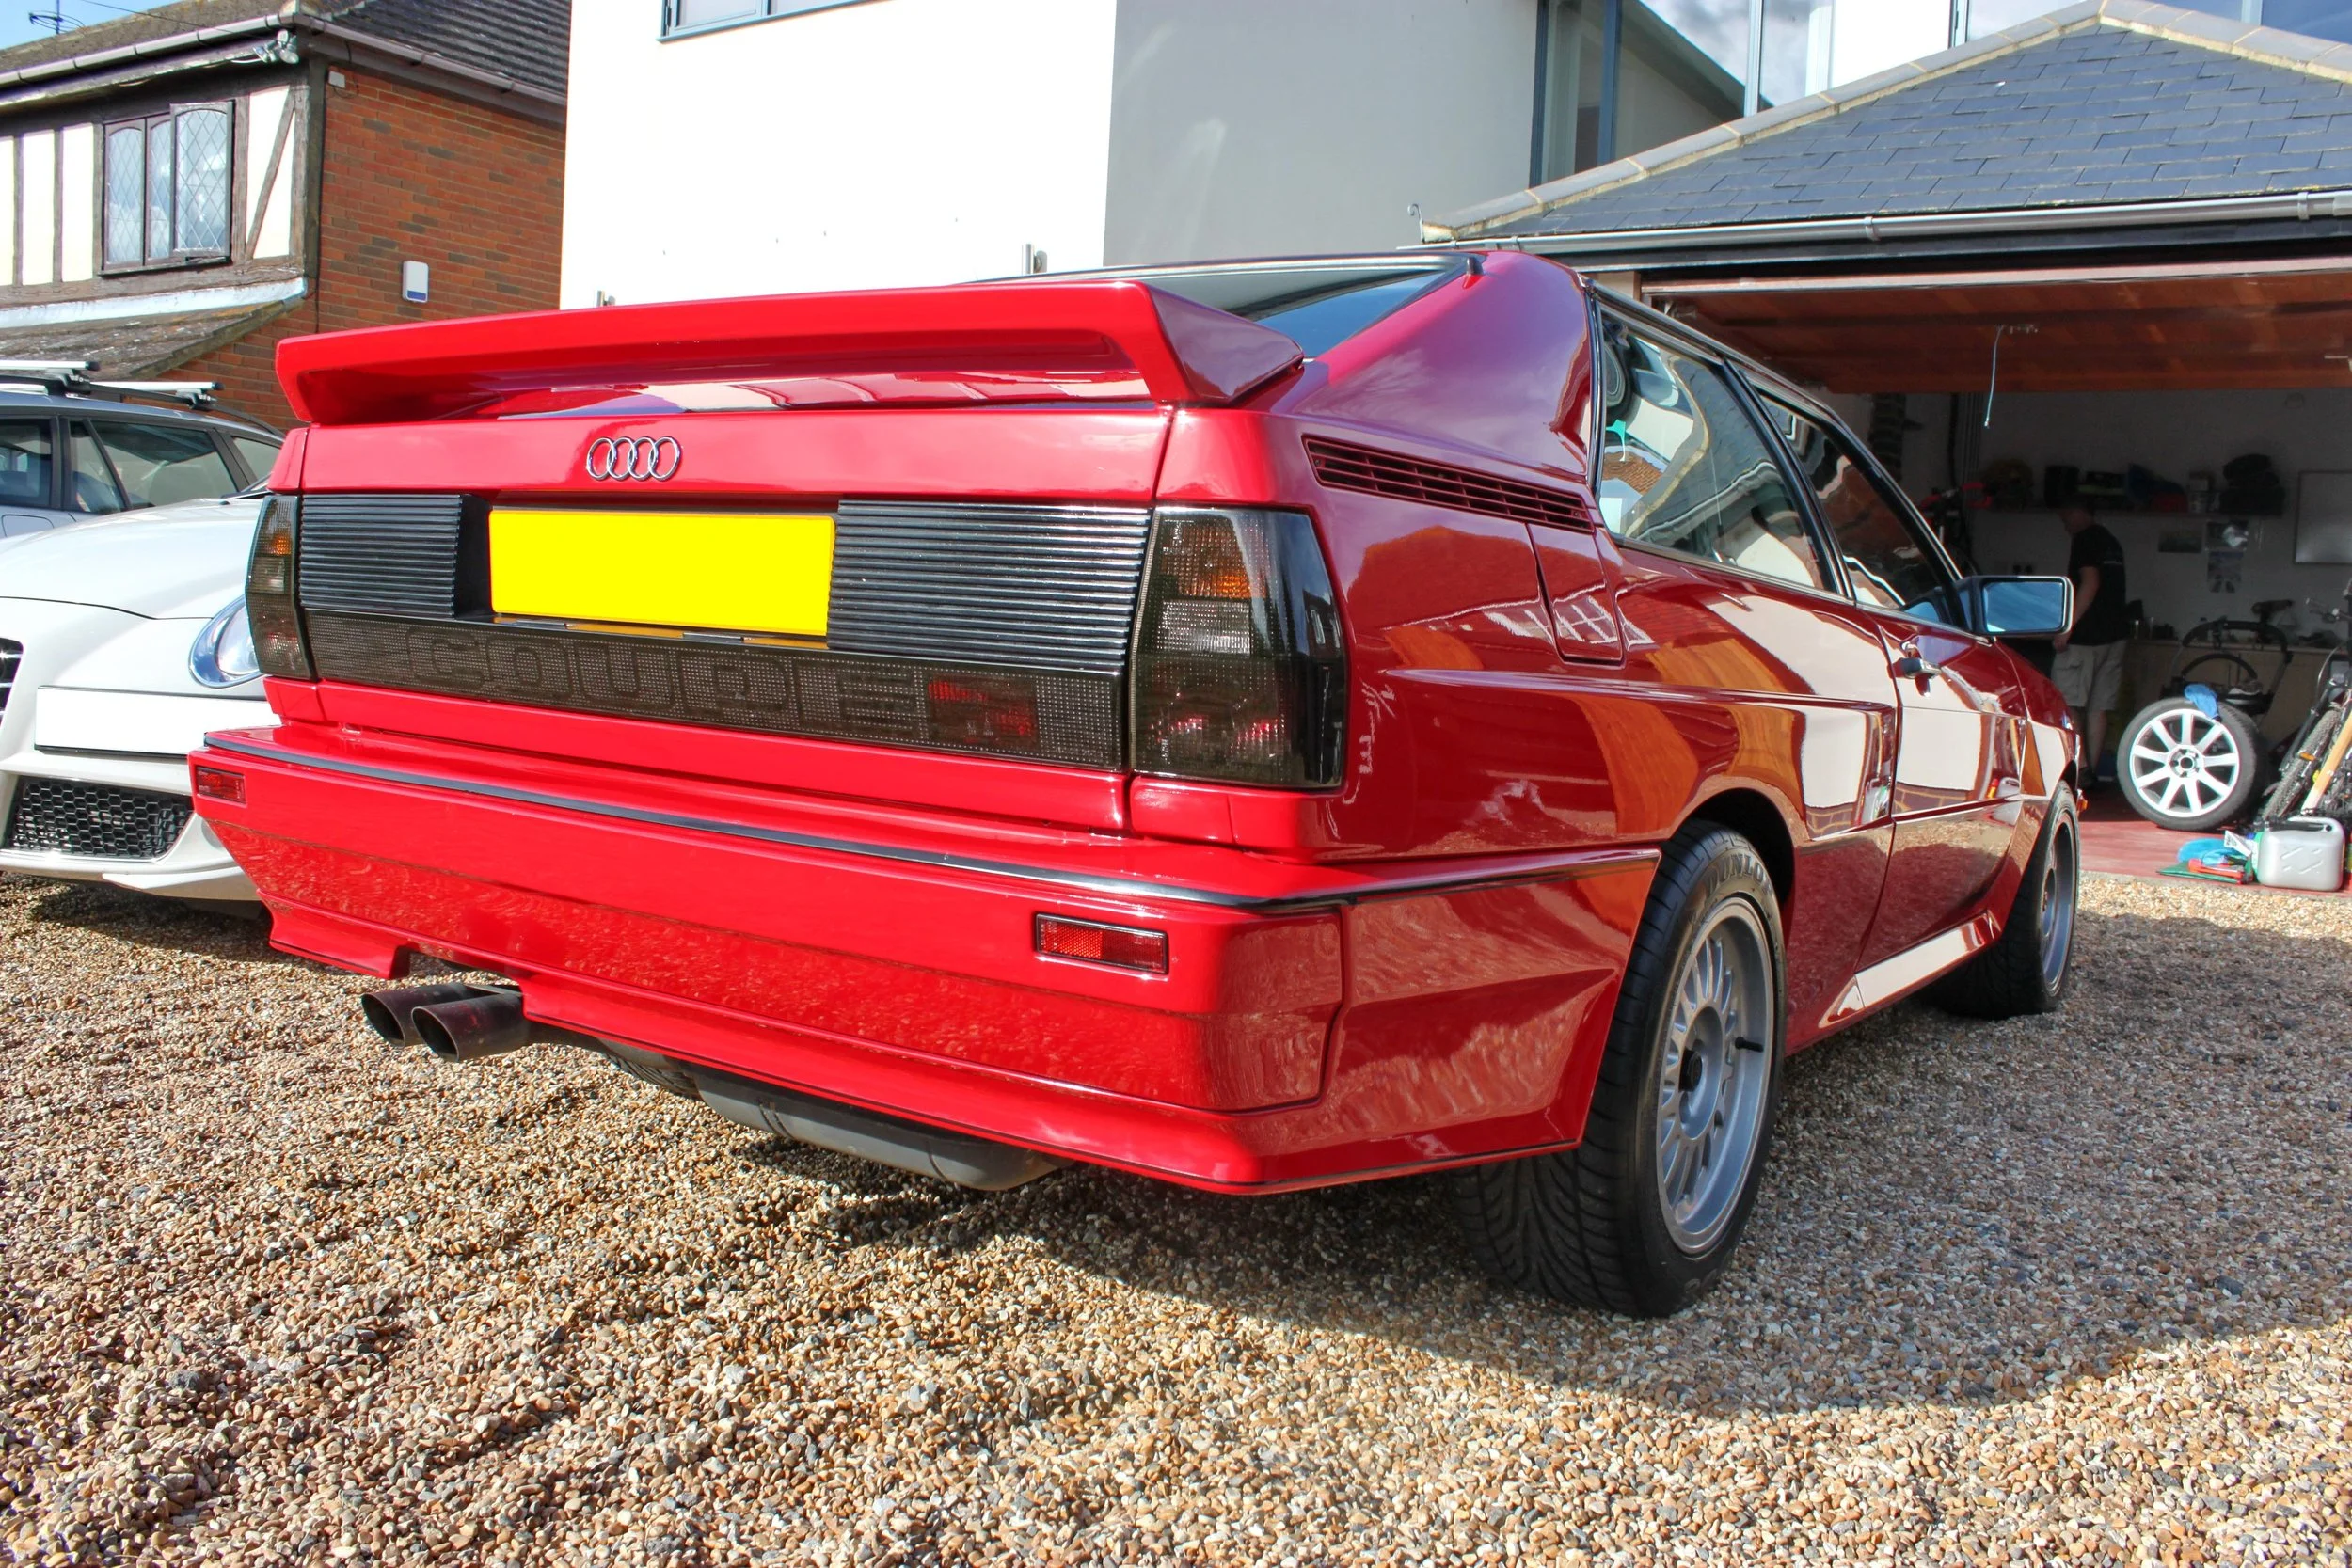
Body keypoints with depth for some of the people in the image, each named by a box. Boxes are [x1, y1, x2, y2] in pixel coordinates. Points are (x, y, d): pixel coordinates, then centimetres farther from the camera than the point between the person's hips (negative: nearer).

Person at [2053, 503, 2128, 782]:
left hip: (2087, 634, -9)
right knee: (2098, 707, 8)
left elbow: (2090, 583, -18)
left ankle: (2080, 768, -14)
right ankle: (2092, 769, 9)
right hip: (2114, 633, 9)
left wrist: (2068, 627, -18)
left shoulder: (2085, 539, -8)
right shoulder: (2112, 542, 19)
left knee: (2066, 704, -7)